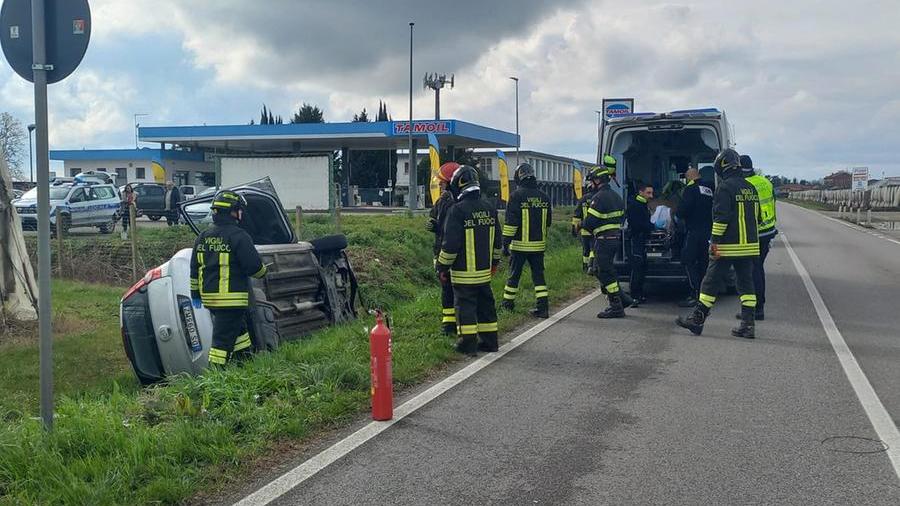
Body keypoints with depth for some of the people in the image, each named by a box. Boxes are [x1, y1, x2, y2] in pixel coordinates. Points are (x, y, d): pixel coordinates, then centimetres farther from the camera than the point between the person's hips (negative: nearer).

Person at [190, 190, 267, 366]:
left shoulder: (203, 237, 10)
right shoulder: (238, 236, -14)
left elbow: (194, 269, 14)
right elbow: (254, 266, -14)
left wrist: (195, 293, 22)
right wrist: (263, 271, 9)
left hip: (209, 297, 8)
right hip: (231, 298, -8)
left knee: (238, 329, 22)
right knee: (224, 338, -4)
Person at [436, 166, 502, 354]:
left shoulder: (458, 210, -16)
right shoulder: (490, 209, 6)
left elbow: (450, 244, -16)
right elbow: (497, 240, 15)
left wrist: (443, 267, -6)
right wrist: (495, 261, 27)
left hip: (464, 273, -6)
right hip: (484, 270, 6)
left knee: (465, 306, 1)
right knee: (485, 304, 14)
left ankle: (468, 343, 2)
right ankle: (489, 340, 20)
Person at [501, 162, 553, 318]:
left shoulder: (516, 196, -11)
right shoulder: (544, 197, 6)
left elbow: (510, 222, -14)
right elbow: (548, 222, 15)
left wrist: (505, 243, -9)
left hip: (520, 244, -4)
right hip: (539, 245, 4)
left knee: (514, 274, 10)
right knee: (538, 275, 7)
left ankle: (508, 302, 24)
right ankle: (543, 306, 0)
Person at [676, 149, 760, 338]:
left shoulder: (725, 187, -11)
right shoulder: (751, 188, 12)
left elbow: (721, 217, -18)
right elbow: (756, 215, 20)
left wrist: (715, 241, -15)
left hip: (728, 246, -7)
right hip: (749, 245, 7)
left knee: (711, 282, 0)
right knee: (746, 283, 9)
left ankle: (697, 320, 6)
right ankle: (748, 325, 6)